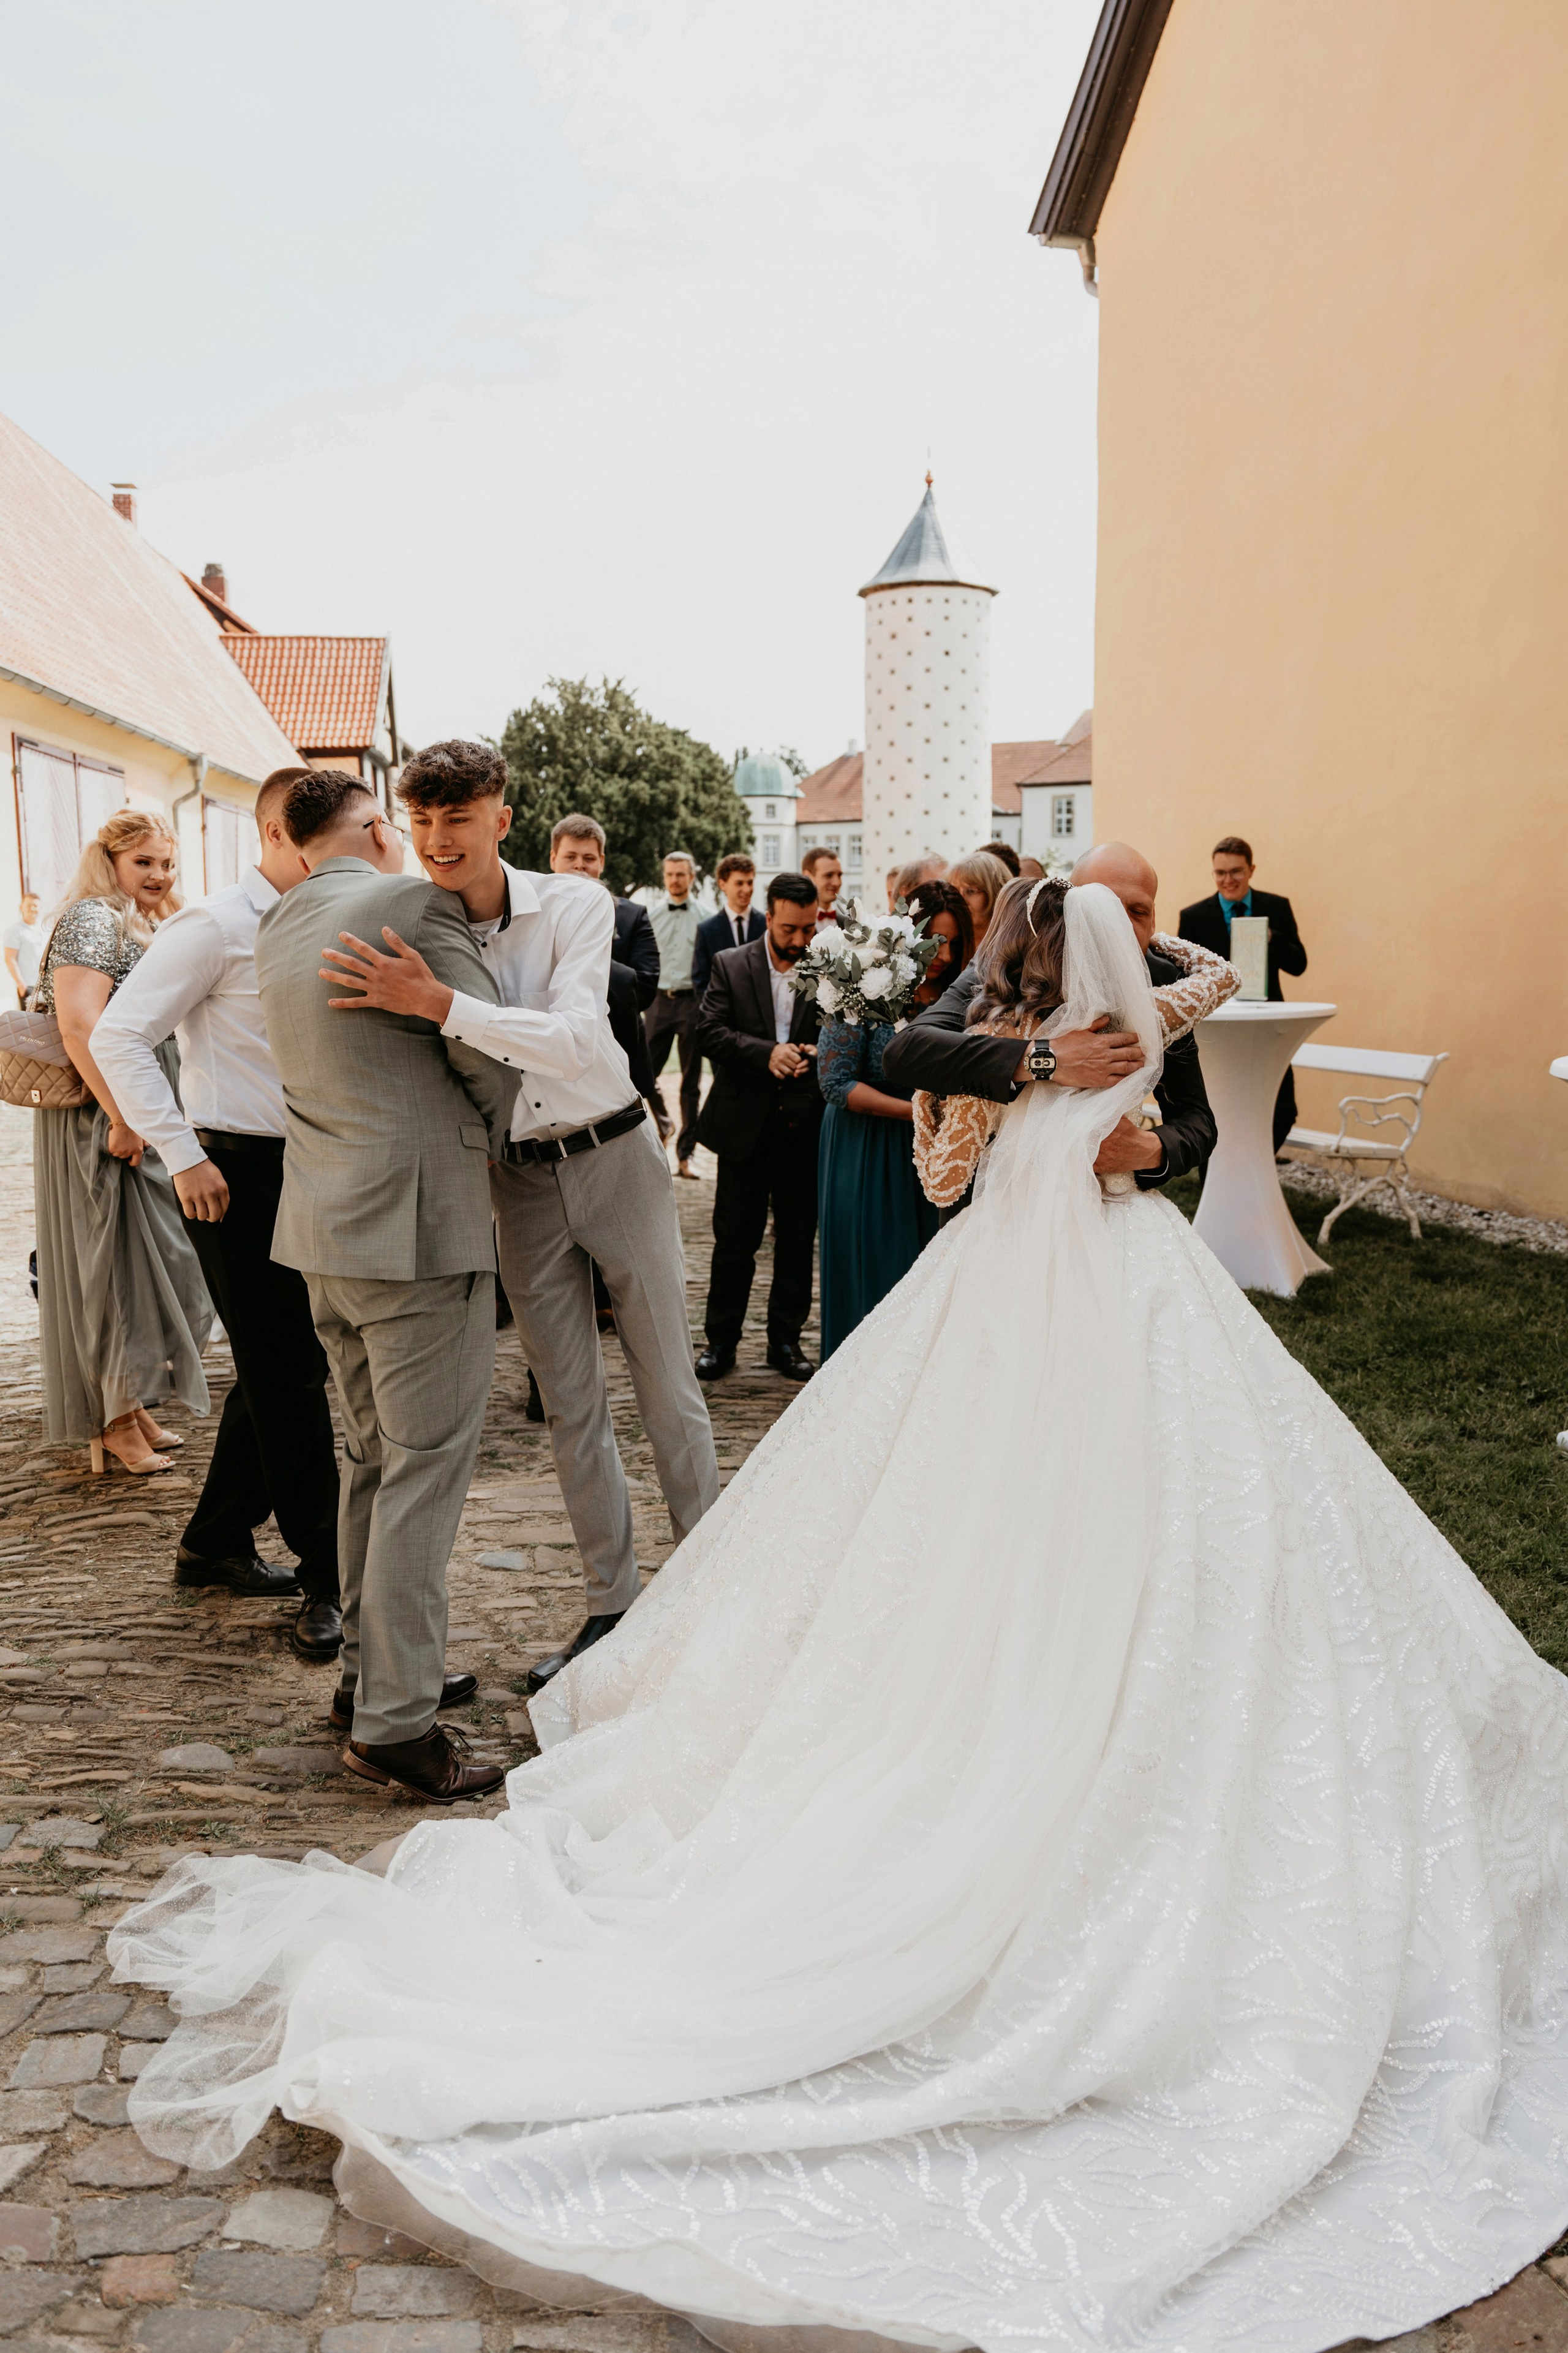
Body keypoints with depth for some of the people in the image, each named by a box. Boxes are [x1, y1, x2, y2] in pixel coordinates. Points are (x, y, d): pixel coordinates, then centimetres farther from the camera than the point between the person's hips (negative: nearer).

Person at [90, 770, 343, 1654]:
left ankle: (217, 1543, 31)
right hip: (240, 1177, -8)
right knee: (288, 1380, -3)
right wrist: (184, 1156, -15)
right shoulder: (216, 926, -9)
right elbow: (120, 1035, -12)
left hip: (310, 1174, 8)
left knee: (284, 1371, 14)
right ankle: (328, 1580, 6)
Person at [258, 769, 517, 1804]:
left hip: (328, 1226, 8)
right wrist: (490, 1136, 8)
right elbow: (488, 1050, -10)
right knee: (425, 1469, -3)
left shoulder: (277, 927, 12)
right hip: (420, 1222, -8)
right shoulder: (416, 903, -11)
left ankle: (372, 1669, 30)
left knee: (373, 1458, 19)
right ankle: (396, 1722, 2)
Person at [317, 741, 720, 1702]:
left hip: (614, 1155, -3)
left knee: (669, 1388, 7)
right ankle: (613, 1605, 23)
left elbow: (577, 1040, -31)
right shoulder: (413, 936, -5)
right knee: (572, 1407, 9)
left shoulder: (575, 904, -16)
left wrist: (439, 1002, -38)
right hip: (521, 1180, 3)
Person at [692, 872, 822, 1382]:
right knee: (734, 1239, 7)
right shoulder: (730, 965, 2)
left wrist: (819, 1053, -19)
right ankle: (721, 1340, 20)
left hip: (804, 1126, 1)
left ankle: (786, 1339, 23)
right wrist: (767, 1053, -20)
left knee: (798, 1240, 9)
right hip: (744, 1125, 0)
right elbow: (710, 1031, -7)